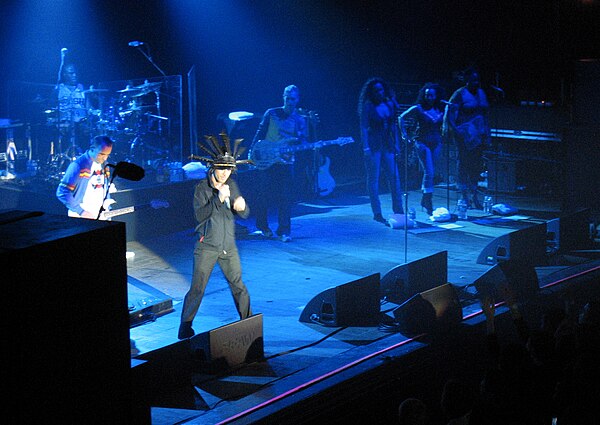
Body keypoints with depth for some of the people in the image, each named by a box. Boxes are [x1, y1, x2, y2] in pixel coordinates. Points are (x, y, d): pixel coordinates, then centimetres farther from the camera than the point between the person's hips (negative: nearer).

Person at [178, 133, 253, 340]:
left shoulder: (232, 185, 4)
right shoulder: (201, 188, -9)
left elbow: (245, 214, 6)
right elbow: (200, 215, -21)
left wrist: (241, 206, -18)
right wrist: (219, 199, -30)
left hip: (228, 247, 4)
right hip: (206, 247, -4)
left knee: (239, 287, 8)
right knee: (197, 289, -4)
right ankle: (185, 329, 6)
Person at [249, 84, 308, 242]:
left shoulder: (300, 120, 8)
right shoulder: (271, 114, 4)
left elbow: (302, 141, 2)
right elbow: (260, 133, 5)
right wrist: (252, 151, -3)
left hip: (285, 162, 1)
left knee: (285, 198, -4)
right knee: (263, 195, 0)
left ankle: (284, 231, 0)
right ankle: (262, 227, 16)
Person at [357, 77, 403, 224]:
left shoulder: (390, 104, 8)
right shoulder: (367, 106, -6)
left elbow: (393, 125, 13)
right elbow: (363, 128, -9)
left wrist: (396, 143, 8)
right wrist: (366, 147, -16)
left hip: (388, 145, 5)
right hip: (373, 145, -5)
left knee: (394, 177, 3)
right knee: (373, 179, 0)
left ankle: (398, 211, 12)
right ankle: (377, 213, 4)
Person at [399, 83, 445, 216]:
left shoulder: (440, 109, 5)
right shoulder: (418, 108, -8)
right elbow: (402, 118, -2)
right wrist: (405, 135, -6)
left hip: (436, 143, 5)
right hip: (422, 143, -5)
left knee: (430, 172, 11)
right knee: (429, 172, -12)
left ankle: (424, 200, 26)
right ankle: (428, 204, -7)